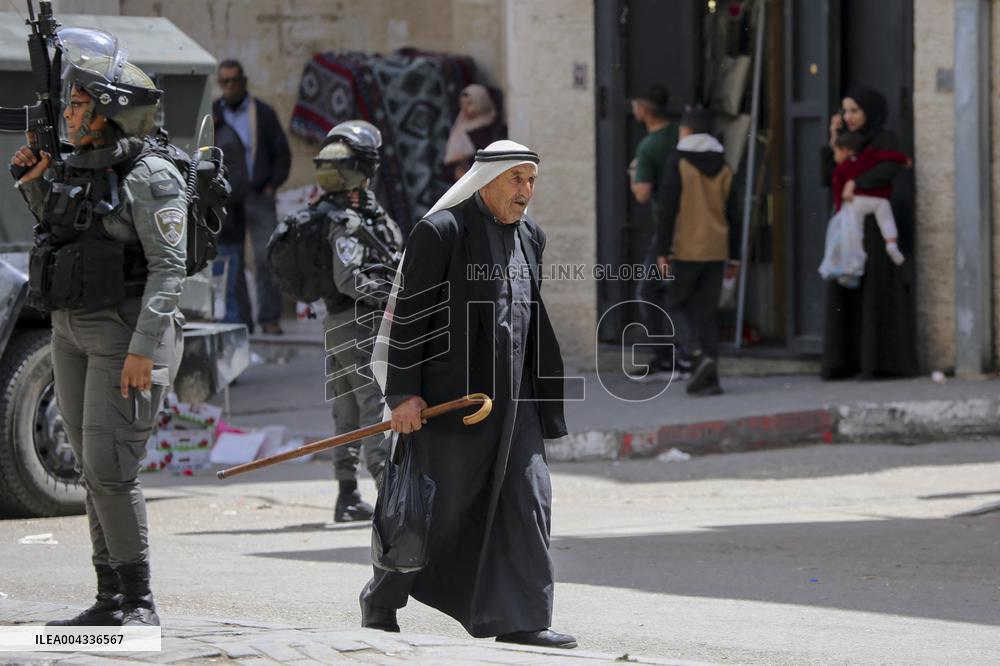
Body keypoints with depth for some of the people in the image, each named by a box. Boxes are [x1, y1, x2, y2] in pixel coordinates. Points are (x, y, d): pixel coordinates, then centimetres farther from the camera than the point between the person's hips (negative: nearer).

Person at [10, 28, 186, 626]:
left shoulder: (150, 179, -14)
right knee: (94, 471, 9)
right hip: (72, 333, 9)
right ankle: (111, 599, 15)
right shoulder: (75, 171, 11)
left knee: (110, 470, -12)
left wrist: (143, 349, -24)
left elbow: (169, 268, -18)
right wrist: (35, 181, 12)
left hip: (127, 336, -8)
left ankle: (140, 604, -4)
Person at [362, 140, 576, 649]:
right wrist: (404, 393, -17)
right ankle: (380, 602, 22)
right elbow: (409, 315, -11)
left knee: (527, 500, -4)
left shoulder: (529, 237, 14)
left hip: (512, 397, 6)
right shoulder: (441, 231, -9)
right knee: (435, 506, 2)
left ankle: (520, 620, -4)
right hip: (449, 394, -6)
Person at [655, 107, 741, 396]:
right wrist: (733, 257, 15)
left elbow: (668, 209, -12)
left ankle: (699, 355, -12)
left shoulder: (677, 163, -8)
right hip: (715, 252, 5)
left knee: (675, 304, 10)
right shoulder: (722, 167, 8)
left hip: (685, 251, -5)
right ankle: (708, 378, 3)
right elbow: (732, 214, 10)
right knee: (706, 312, 8)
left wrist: (662, 252, -10)